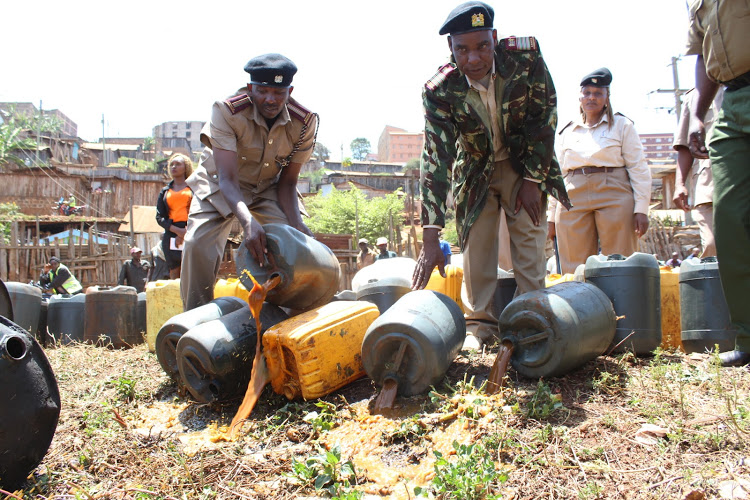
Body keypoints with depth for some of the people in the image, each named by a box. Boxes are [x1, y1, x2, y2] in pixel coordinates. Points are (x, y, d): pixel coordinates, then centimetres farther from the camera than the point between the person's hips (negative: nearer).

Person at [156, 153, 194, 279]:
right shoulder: (165, 191, 20)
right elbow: (159, 217, 10)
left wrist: (185, 233, -12)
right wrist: (178, 231, -8)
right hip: (171, 234, 3)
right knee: (174, 275, 0)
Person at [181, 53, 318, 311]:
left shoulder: (305, 122, -20)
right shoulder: (227, 111, -30)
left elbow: (287, 181, -12)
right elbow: (227, 178, -36)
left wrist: (296, 223, -30)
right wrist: (247, 221, -54)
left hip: (268, 188, 3)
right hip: (220, 186, -2)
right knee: (198, 244, -21)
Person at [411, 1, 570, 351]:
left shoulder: (526, 55, -25)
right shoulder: (439, 91, -26)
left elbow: (544, 115, -14)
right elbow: (435, 159, -31)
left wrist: (532, 180, -14)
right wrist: (431, 238, -37)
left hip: (524, 164, 0)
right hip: (475, 171, 0)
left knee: (530, 242, -5)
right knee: (476, 247, -1)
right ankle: (479, 324, 10)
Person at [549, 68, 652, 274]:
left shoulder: (621, 125, 12)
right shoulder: (567, 132, 20)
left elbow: (638, 168, 5)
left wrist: (641, 209, -6)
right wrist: (553, 216, 13)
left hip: (614, 196, -2)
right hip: (573, 200, 2)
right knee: (574, 271, -3)